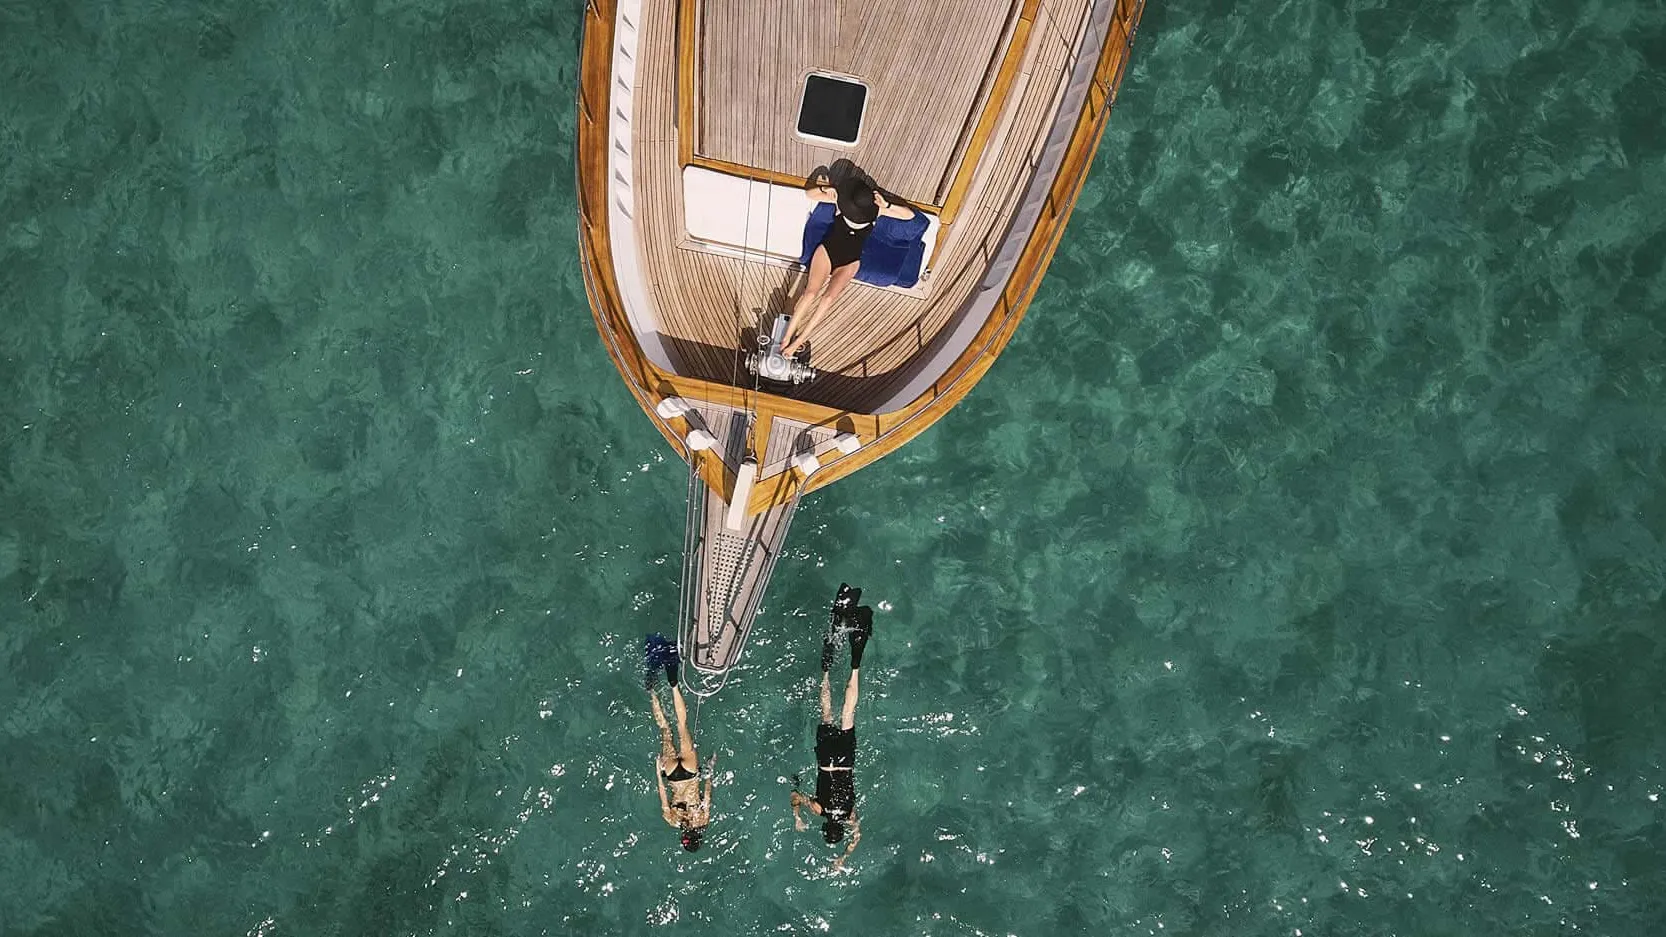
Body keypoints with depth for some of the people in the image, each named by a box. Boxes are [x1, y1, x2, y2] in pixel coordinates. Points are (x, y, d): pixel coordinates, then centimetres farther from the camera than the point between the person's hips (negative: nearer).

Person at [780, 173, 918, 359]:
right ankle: (787, 336, -16)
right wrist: (823, 189, -24)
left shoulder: (875, 208, -11)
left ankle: (799, 340, -20)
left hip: (850, 262, 0)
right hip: (827, 250, 0)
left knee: (828, 298, -21)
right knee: (811, 293, -19)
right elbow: (808, 193, -3)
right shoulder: (841, 198, -11)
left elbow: (909, 215, -15)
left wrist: (886, 205, -29)